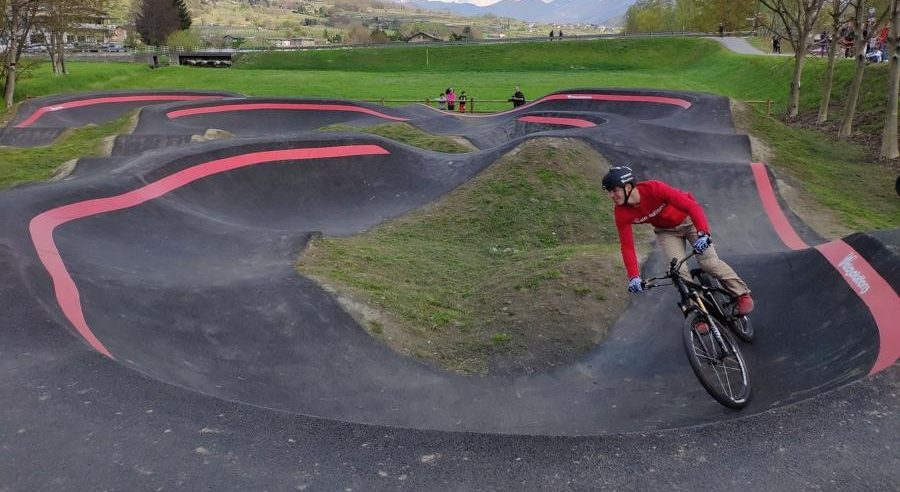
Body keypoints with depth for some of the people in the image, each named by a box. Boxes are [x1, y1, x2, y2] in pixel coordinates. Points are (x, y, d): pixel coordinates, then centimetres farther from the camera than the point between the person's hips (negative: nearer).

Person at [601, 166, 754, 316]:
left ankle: (743, 294, 9)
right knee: (679, 270, -16)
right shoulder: (621, 212, -24)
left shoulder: (654, 188, -36)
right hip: (666, 231, 3)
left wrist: (703, 234, -51)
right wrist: (634, 277, -30)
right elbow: (627, 247, -20)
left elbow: (692, 206, -38)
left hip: (687, 219, -3)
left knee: (709, 262, -12)